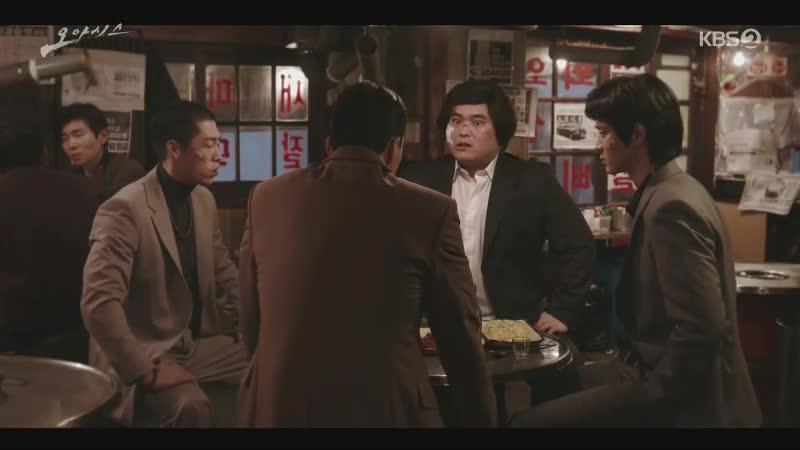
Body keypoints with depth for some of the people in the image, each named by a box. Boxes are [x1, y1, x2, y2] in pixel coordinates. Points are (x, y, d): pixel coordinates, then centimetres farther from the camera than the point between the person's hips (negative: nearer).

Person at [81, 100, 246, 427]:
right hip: (145, 352, -7)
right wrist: (146, 371, -25)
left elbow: (224, 273, 15)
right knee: (190, 406, -32)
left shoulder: (204, 200, 4)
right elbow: (98, 303, -25)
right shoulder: (125, 209, -20)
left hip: (198, 342, 8)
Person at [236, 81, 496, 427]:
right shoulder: (430, 210, -6)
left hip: (277, 408, 3)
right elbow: (461, 337, -1)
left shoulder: (266, 198, 2)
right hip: (386, 410, -2)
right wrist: (480, 419, 13)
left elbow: (250, 327, 11)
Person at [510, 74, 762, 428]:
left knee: (530, 420, -10)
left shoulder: (671, 206, -23)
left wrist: (654, 393, -15)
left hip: (683, 402, -10)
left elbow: (703, 326, -27)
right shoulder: (668, 192, 8)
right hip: (658, 369, 10)